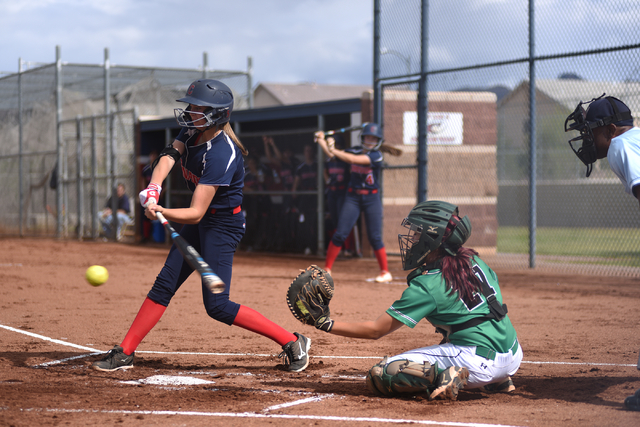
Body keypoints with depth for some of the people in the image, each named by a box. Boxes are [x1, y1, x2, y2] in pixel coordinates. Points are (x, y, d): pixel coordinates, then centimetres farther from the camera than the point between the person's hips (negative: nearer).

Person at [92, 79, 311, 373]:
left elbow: (196, 213, -31)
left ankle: (292, 342, -3)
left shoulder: (221, 153, -28)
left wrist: (162, 213, -47)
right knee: (164, 284, 7)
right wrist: (153, 189, -34)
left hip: (224, 224, -9)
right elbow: (169, 156, -15)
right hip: (201, 222, 9)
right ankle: (125, 353, 13)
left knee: (216, 306, -10)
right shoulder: (193, 131, -1)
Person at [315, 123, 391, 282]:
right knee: (340, 234, -4)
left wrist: (334, 151, -20)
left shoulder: (376, 156, -10)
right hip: (353, 197, 3)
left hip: (371, 198, -3)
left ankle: (385, 272, 9)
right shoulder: (354, 150, 6)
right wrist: (321, 141, -5)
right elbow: (332, 154, 8)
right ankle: (327, 269, 3)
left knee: (375, 237, -3)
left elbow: (353, 159, -22)